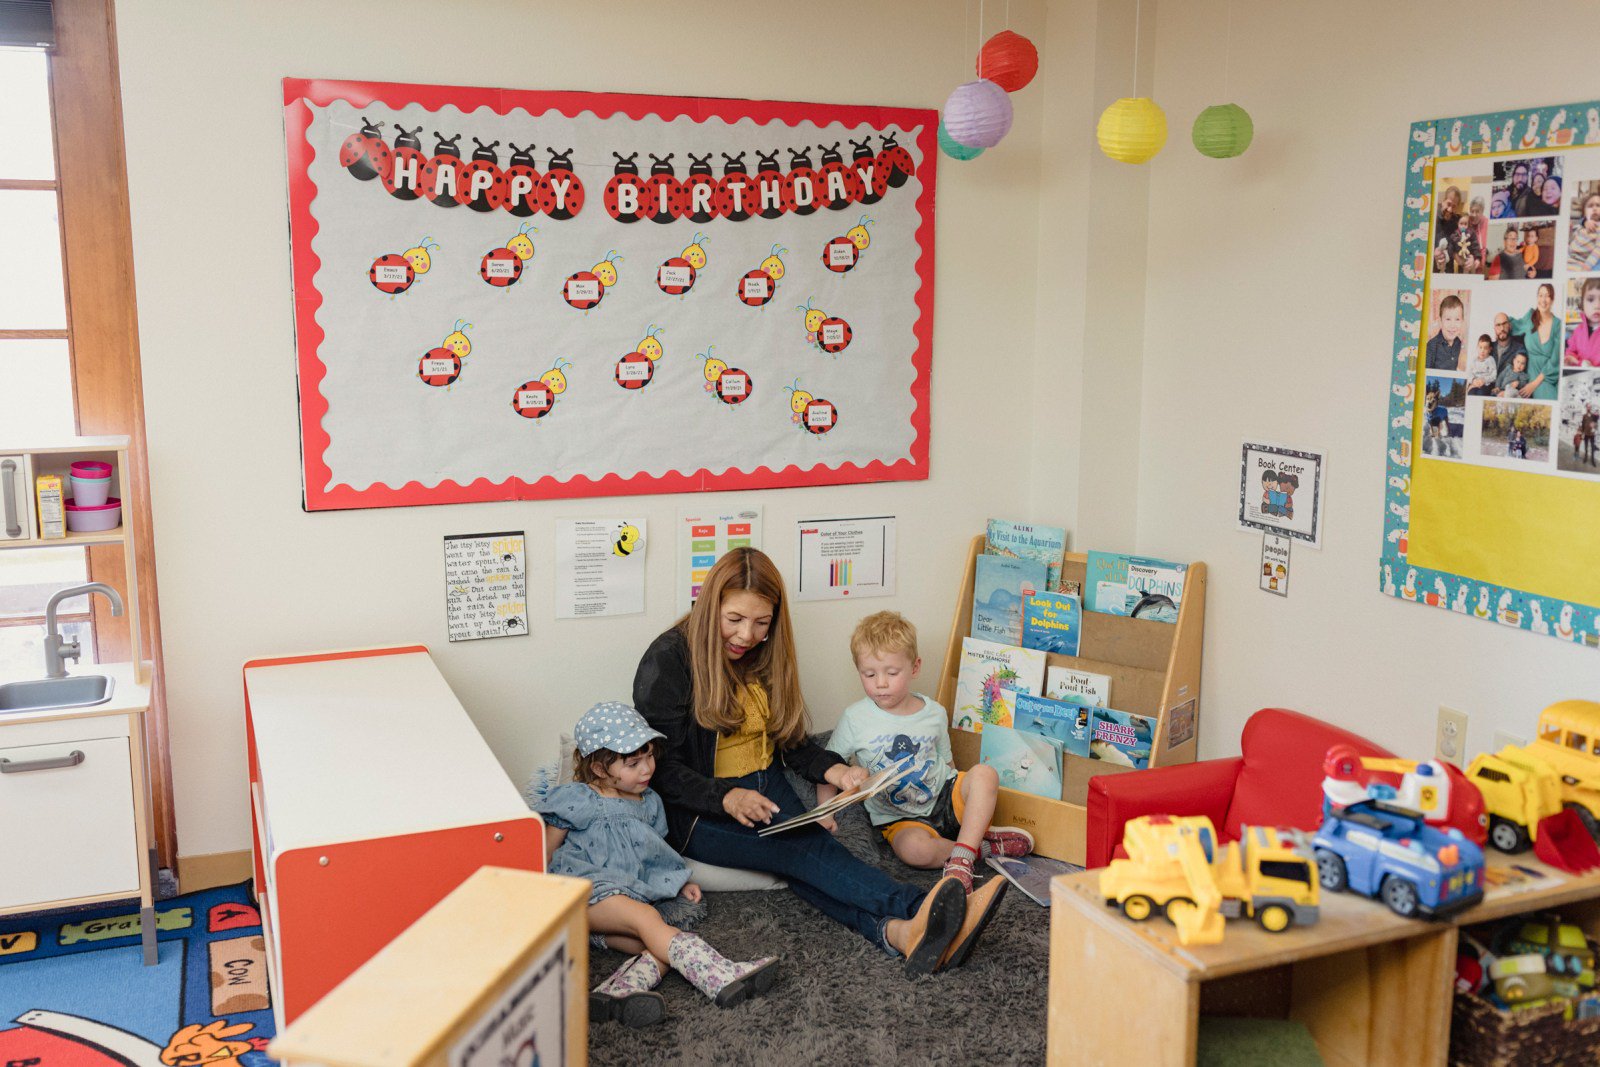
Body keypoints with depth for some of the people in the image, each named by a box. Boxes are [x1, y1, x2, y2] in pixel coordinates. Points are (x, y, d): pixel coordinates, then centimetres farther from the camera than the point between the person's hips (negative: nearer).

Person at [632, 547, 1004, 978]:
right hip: (700, 813, -5)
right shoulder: (667, 660, -11)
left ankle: (897, 932, -53)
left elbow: (788, 739, 15)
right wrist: (728, 798, -29)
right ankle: (917, 909, -52)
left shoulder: (765, 656, 9)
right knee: (808, 849, -30)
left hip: (766, 786, 6)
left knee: (804, 864, -26)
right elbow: (661, 768, -14)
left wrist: (832, 769, -5)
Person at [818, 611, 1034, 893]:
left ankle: (961, 860, -30)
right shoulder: (855, 719, -5)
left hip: (944, 799, 3)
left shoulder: (935, 714, 3)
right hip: (901, 820, -3)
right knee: (913, 849, -37)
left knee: (985, 773, -25)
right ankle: (982, 844, -14)